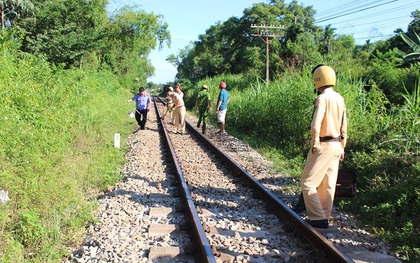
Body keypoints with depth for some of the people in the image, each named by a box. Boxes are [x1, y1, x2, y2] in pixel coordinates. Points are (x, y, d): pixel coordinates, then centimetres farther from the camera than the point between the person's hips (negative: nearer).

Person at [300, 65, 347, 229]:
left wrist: (315, 143, -14)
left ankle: (318, 218, -1)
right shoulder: (339, 98, 10)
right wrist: (342, 147, 21)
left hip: (323, 145, -9)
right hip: (336, 145, 9)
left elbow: (315, 125, -26)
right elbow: (344, 126, 15)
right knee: (328, 184, 14)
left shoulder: (322, 98, -16)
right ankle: (325, 215, 22)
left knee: (307, 182, -1)